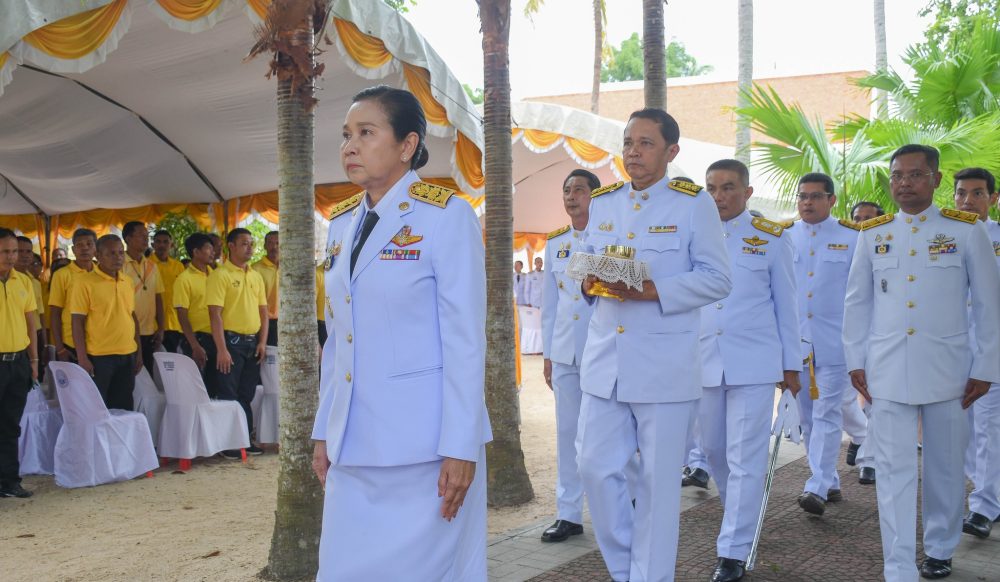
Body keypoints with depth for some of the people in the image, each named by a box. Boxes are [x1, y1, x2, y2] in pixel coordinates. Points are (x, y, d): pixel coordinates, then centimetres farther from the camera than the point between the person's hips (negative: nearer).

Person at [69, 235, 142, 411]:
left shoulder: (128, 281, 9)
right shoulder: (86, 282, -8)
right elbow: (78, 322, -9)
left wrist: (139, 351, 12)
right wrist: (82, 358, -14)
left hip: (127, 356, 5)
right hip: (99, 357, -5)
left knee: (123, 408, 12)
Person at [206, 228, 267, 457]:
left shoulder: (256, 276, 12)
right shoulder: (220, 275, -8)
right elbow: (215, 314, -13)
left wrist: (262, 342, 3)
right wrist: (221, 349, -18)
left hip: (253, 342, 6)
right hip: (231, 341, -6)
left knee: (247, 394, 12)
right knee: (228, 395, 0)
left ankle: (246, 438, 21)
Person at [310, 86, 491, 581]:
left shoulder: (446, 216, -7)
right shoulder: (352, 225, 13)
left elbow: (465, 340, -11)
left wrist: (460, 447, -15)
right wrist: (325, 431, 14)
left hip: (421, 445, -6)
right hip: (354, 446, 6)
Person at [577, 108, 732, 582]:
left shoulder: (694, 204, -5)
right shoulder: (601, 202, 11)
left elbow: (716, 279, -8)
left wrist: (651, 290, -20)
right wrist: (589, 282, -6)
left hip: (664, 366, -5)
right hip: (604, 362, 5)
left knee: (658, 479, 4)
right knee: (595, 468, 6)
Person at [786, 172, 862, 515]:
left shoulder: (851, 239, 1)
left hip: (833, 341, -3)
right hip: (795, 340, 4)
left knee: (827, 415, -9)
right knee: (807, 417, 9)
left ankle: (817, 488, -10)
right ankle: (830, 482, 22)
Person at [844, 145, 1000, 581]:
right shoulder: (872, 234, 6)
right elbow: (857, 302, 11)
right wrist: (855, 361, 7)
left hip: (947, 370, -1)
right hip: (887, 372, 1)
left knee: (945, 467, 11)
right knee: (894, 470, -2)